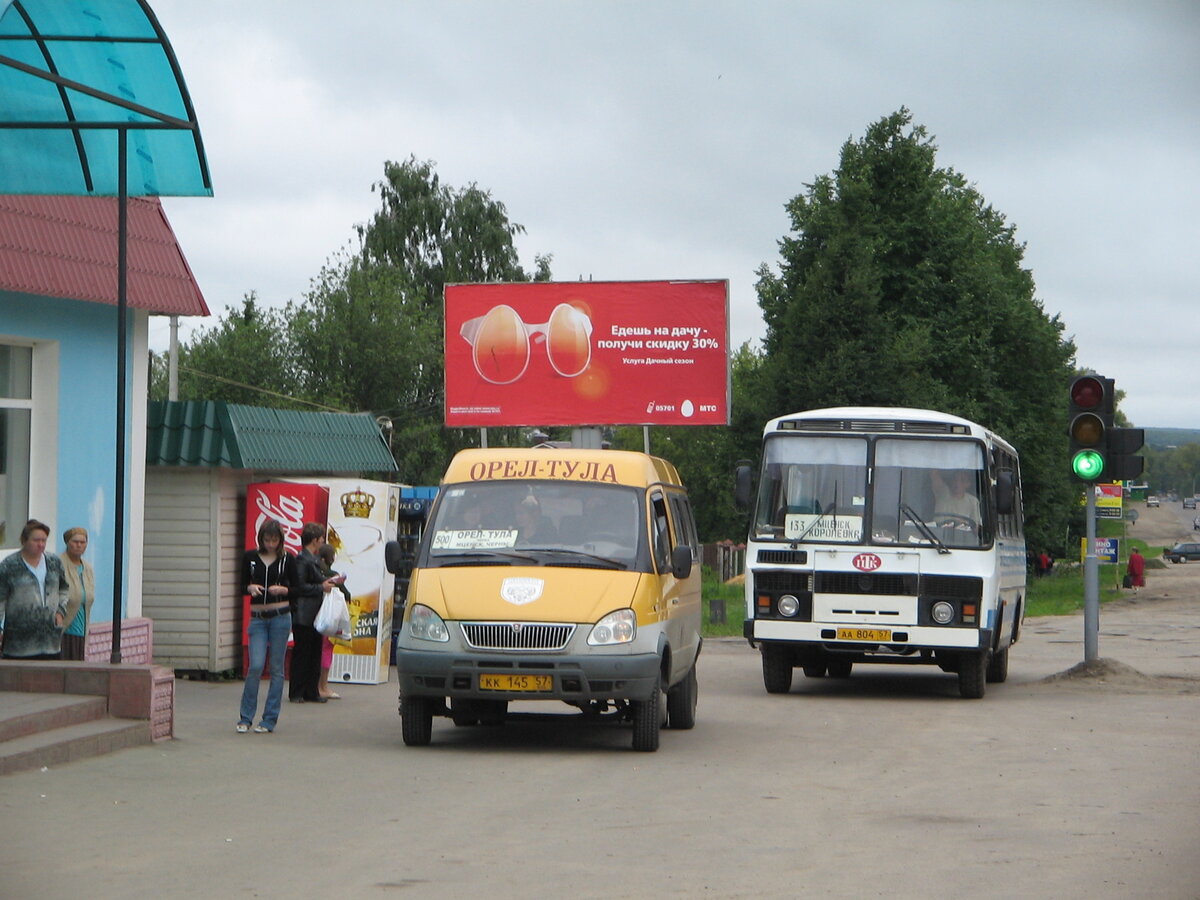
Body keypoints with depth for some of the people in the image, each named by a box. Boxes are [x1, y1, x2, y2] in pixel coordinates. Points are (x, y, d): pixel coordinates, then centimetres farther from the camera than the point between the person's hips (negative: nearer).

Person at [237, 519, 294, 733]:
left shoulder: (287, 559, 1)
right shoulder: (250, 557, 4)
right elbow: (242, 586, 10)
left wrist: (282, 589, -16)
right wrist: (251, 588, -12)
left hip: (281, 617, -1)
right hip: (258, 617, 1)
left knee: (276, 668, 1)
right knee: (255, 666, -9)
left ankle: (269, 720, 8)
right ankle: (245, 718, 2)